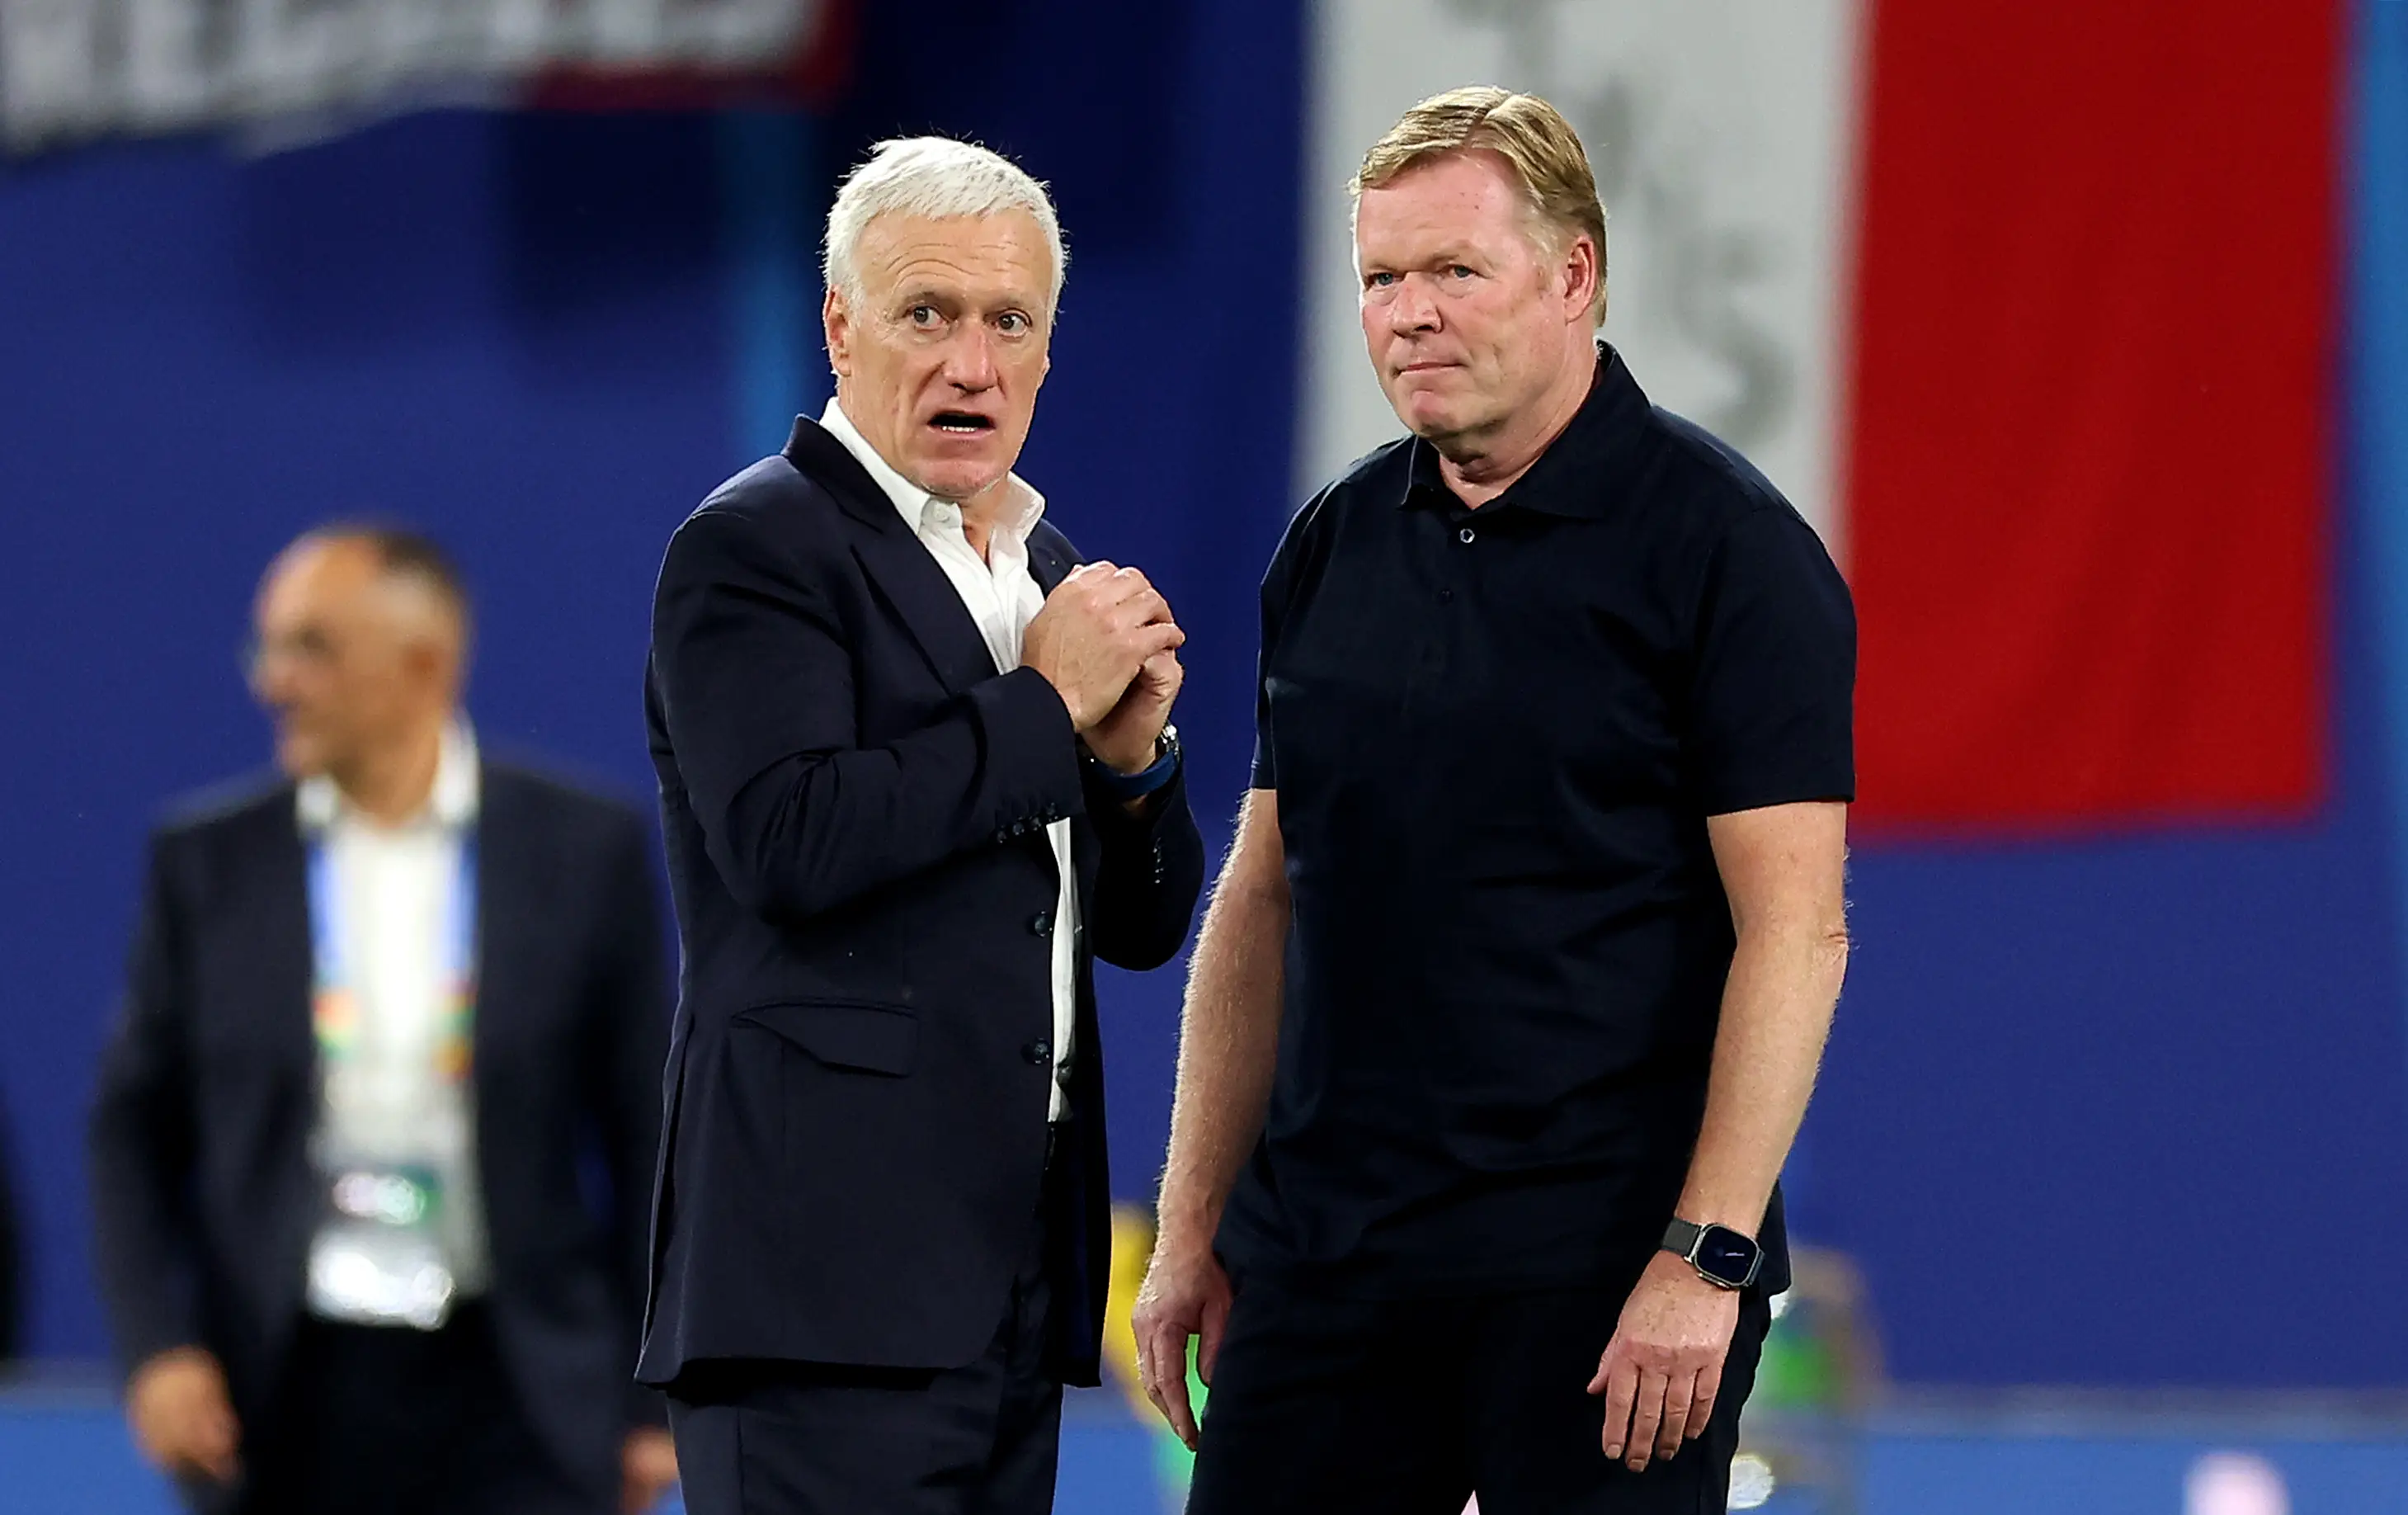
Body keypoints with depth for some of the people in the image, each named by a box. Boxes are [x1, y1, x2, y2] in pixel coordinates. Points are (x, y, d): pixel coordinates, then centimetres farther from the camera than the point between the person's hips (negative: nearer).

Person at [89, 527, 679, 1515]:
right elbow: (135, 1129, 8)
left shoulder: (584, 850, 1)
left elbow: (648, 1128, 5)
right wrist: (157, 1350, -6)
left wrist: (656, 1399, 3)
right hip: (289, 1398, 2)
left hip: (510, 1398, -2)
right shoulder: (207, 864, 5)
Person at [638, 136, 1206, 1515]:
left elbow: (1144, 926, 21)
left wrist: (1130, 749, 0)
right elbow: (788, 841, -20)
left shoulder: (1046, 568, 20)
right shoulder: (753, 549, -4)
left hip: (1015, 1245, 8)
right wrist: (1049, 704, -12)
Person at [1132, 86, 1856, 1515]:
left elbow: (1795, 927, -11)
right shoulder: (1336, 545, 12)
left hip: (1598, 1267, -5)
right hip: (1324, 1257, 6)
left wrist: (1705, 1255, -18)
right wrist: (1194, 1225, 12)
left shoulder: (1723, 543, -6)